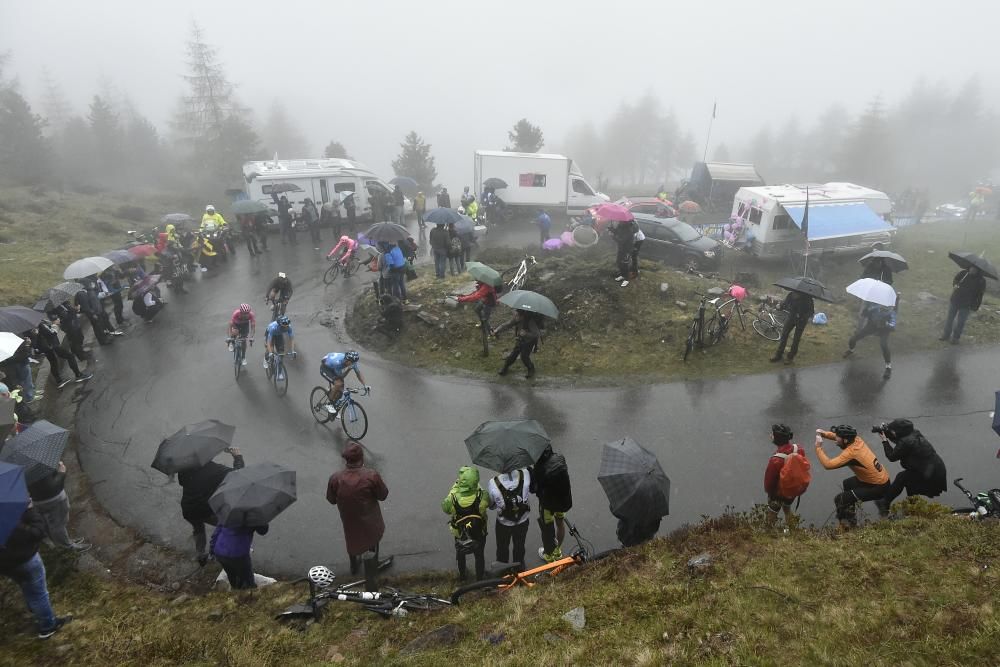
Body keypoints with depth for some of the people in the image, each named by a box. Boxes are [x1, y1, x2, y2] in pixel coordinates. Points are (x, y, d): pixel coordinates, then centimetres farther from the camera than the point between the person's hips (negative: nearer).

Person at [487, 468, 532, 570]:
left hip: (503, 523, -1)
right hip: (522, 521, 1)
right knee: (519, 546, 30)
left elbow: (491, 506, -13)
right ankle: (519, 568, 53)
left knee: (502, 548, 28)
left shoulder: (492, 484, -32)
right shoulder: (526, 475, -31)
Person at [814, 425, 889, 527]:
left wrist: (818, 447, -23)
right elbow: (838, 437, 14)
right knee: (847, 484, 31)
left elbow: (828, 464, -33)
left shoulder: (851, 452, -28)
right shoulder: (856, 440, -5)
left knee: (839, 499, -10)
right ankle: (850, 514, 43)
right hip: (881, 478, 9)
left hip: (878, 487, -9)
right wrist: (824, 433, -4)